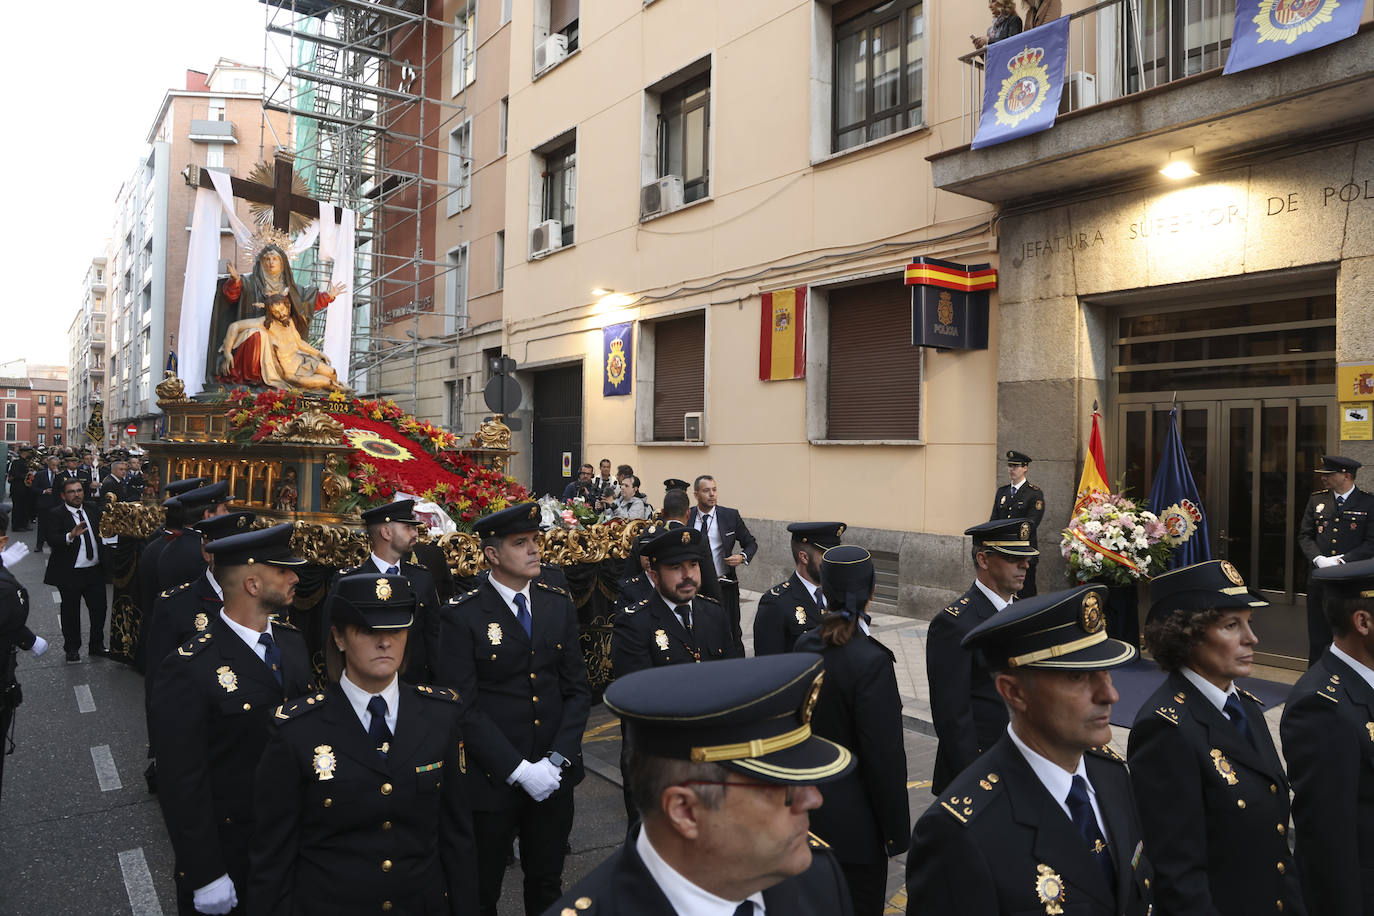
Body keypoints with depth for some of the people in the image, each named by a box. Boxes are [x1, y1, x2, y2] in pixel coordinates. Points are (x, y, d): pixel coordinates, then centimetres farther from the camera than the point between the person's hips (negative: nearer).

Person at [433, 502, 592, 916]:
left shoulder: (559, 605, 2)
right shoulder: (463, 616, -12)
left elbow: (577, 690, 3)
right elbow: (463, 707, -15)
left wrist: (557, 760, -9)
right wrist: (519, 770, -18)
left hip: (556, 775, 4)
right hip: (491, 780, -4)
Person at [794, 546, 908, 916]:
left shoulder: (805, 645, -5)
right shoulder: (872, 662, -25)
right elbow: (884, 757, -21)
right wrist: (897, 831, -9)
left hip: (808, 806, 7)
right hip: (854, 822, -6)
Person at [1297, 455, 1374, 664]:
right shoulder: (1316, 499, 7)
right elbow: (1304, 535, 7)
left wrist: (1342, 561, -16)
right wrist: (1319, 559, -9)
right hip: (1319, 579, 3)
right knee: (1318, 637, 10)